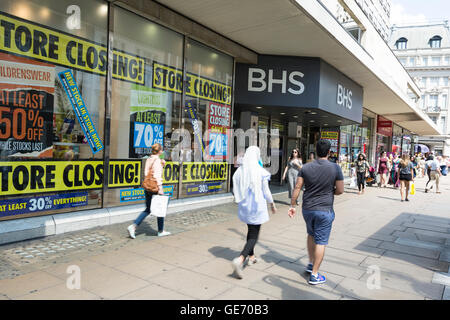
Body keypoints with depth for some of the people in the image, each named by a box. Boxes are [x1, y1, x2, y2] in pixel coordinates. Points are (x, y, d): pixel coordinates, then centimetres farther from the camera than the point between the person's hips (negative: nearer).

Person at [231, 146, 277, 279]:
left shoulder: (239, 171, -3)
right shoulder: (261, 172, -15)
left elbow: (235, 190, 4)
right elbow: (266, 192, -8)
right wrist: (272, 204, 9)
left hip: (244, 206, 5)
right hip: (257, 207, -5)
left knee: (251, 230, 25)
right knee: (254, 236, 1)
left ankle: (251, 256, 36)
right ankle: (240, 259, -17)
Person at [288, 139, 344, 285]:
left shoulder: (306, 167, -4)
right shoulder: (335, 168, -11)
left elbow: (297, 187, -5)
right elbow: (340, 190, -8)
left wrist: (292, 205, 2)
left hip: (307, 209, 4)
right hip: (324, 210, -3)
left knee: (311, 235, 25)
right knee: (321, 241, 5)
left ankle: (311, 264, 34)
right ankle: (314, 275, 10)